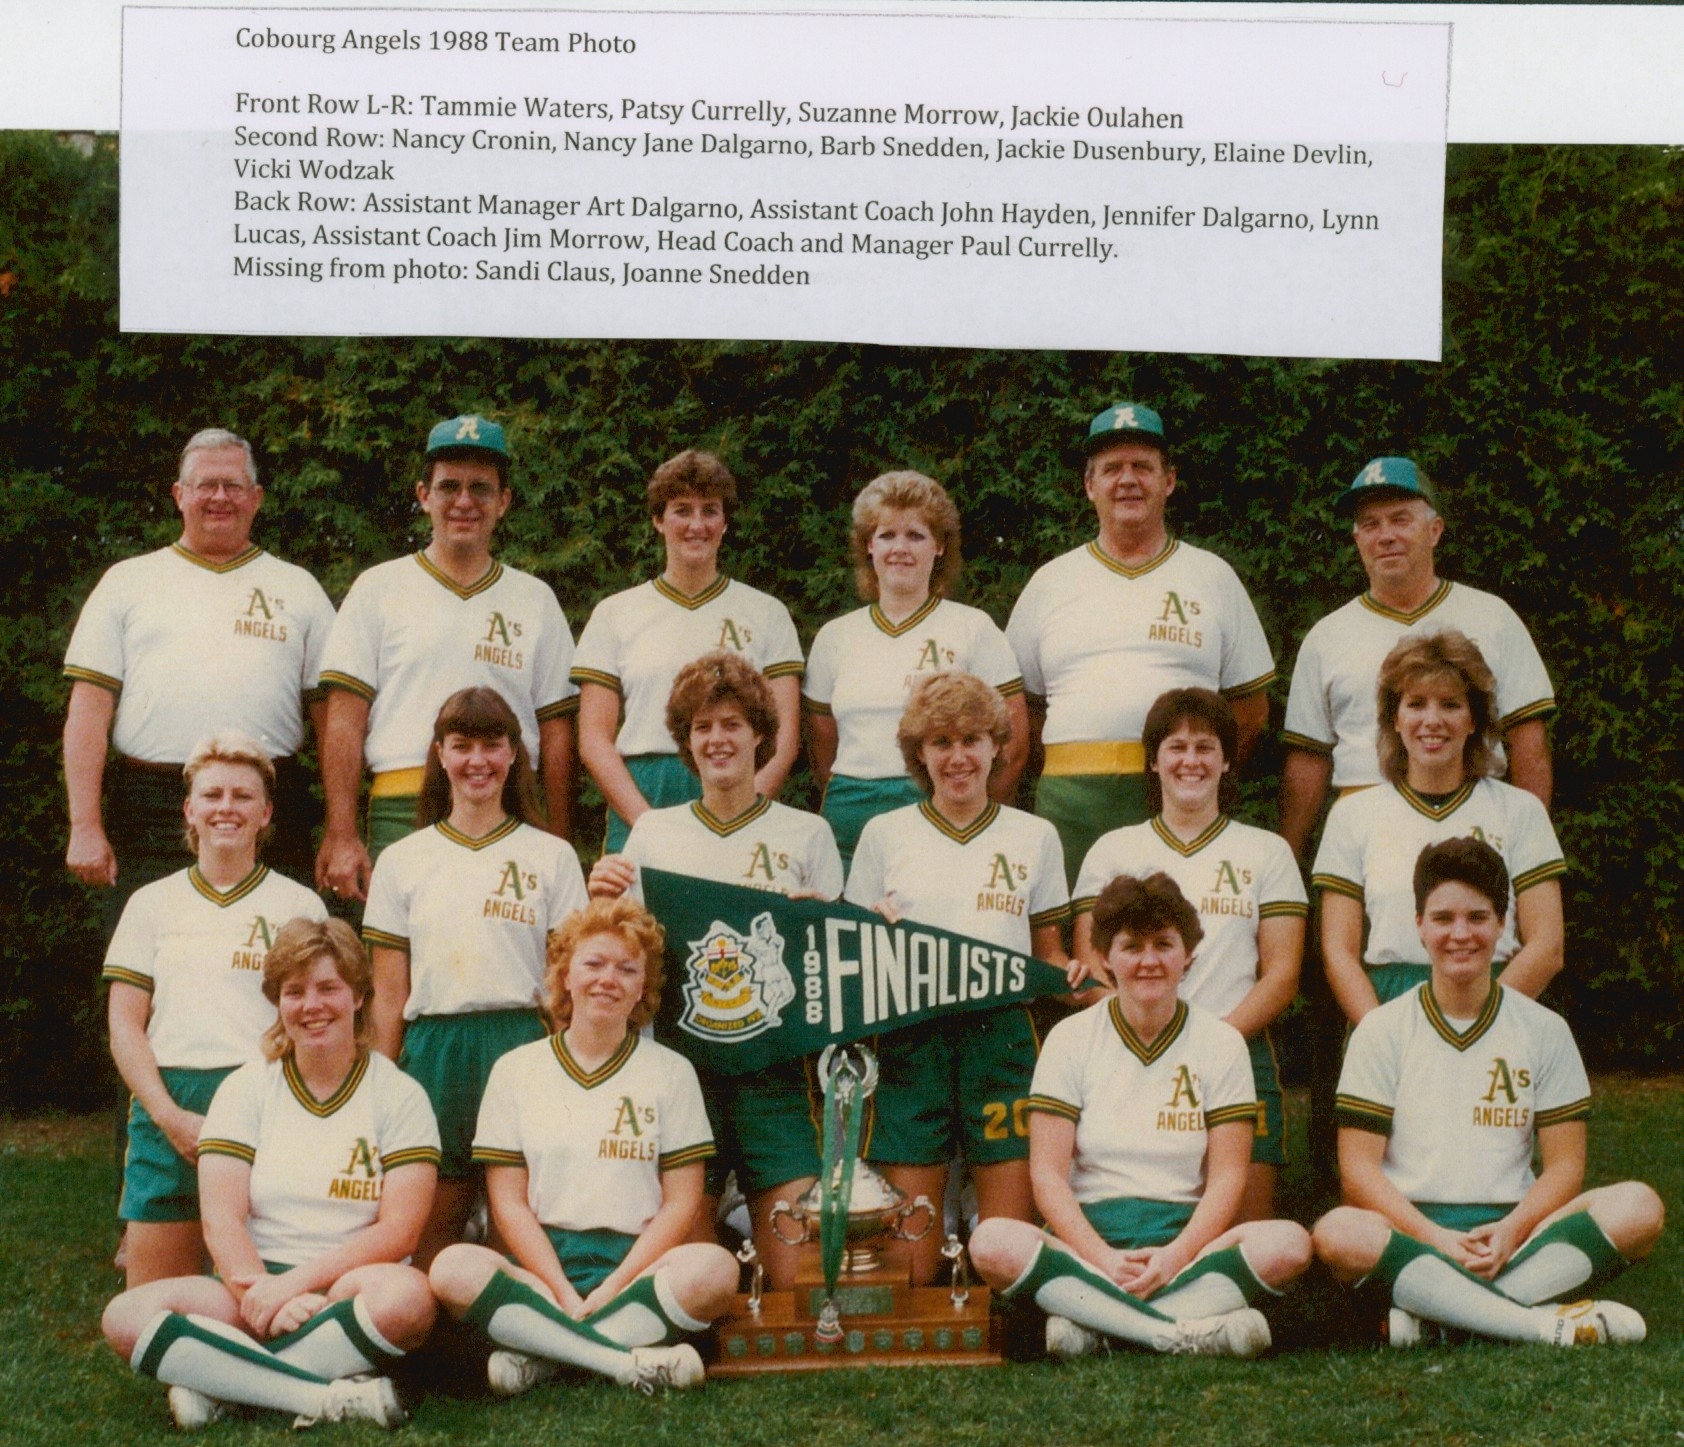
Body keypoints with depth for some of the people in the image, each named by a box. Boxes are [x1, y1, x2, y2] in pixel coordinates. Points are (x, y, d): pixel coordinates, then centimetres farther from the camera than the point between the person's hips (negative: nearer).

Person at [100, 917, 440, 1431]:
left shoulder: (398, 1095, 4)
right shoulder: (245, 1089, 10)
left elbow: (399, 1230, -6)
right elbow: (221, 1219, -2)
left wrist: (296, 1283, -17)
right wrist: (260, 1292, -21)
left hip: (350, 1288, -2)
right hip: (255, 1283, 2)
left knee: (406, 1295, -37)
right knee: (127, 1317, -25)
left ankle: (218, 1385, -24)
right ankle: (331, 1398, -31)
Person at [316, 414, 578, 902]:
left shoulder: (535, 600, 16)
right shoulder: (378, 589, 11)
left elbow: (556, 732, 14)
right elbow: (344, 721, 5)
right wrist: (341, 837, -5)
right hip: (403, 813, -1)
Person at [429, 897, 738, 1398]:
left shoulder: (671, 1072, 9)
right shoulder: (515, 1070, 9)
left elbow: (681, 1202, 3)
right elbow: (508, 1201, 3)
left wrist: (612, 1288, -11)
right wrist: (564, 1295, -12)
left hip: (635, 1265, 0)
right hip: (541, 1267, 0)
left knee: (714, 1268, -32)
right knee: (454, 1269, -30)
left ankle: (540, 1353, -24)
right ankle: (634, 1361, -30)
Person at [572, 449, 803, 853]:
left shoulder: (767, 614, 12)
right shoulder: (614, 614, 12)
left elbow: (785, 736, 6)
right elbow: (594, 739, 5)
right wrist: (647, 823, -9)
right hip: (638, 804, 0)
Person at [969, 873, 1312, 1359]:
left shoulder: (1221, 1043, 8)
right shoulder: (1070, 1039, 6)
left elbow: (1227, 1175, 2)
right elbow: (1047, 1173, -1)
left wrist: (1175, 1257, -16)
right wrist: (1103, 1260, -17)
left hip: (1187, 1241, 1)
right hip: (1087, 1238, -1)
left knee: (1289, 1243, -29)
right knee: (993, 1243, -31)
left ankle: (1089, 1322, -30)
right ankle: (1193, 1331, -35)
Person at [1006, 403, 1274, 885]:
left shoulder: (1214, 578, 13)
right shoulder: (1049, 583, 15)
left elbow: (1251, 705, 14)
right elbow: (1019, 707, 15)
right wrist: (1069, 774, 1)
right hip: (1072, 803, 1)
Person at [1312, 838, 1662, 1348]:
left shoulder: (1545, 1031, 12)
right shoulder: (1381, 1032, 7)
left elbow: (1565, 1165, 7)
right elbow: (1358, 1166, 0)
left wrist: (1510, 1231, -13)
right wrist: (1435, 1238, -16)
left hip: (1513, 1231, 2)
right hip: (1410, 1235, -2)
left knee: (1638, 1207, -25)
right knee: (1338, 1233, -35)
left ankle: (1434, 1318, -31)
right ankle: (1543, 1324, -35)